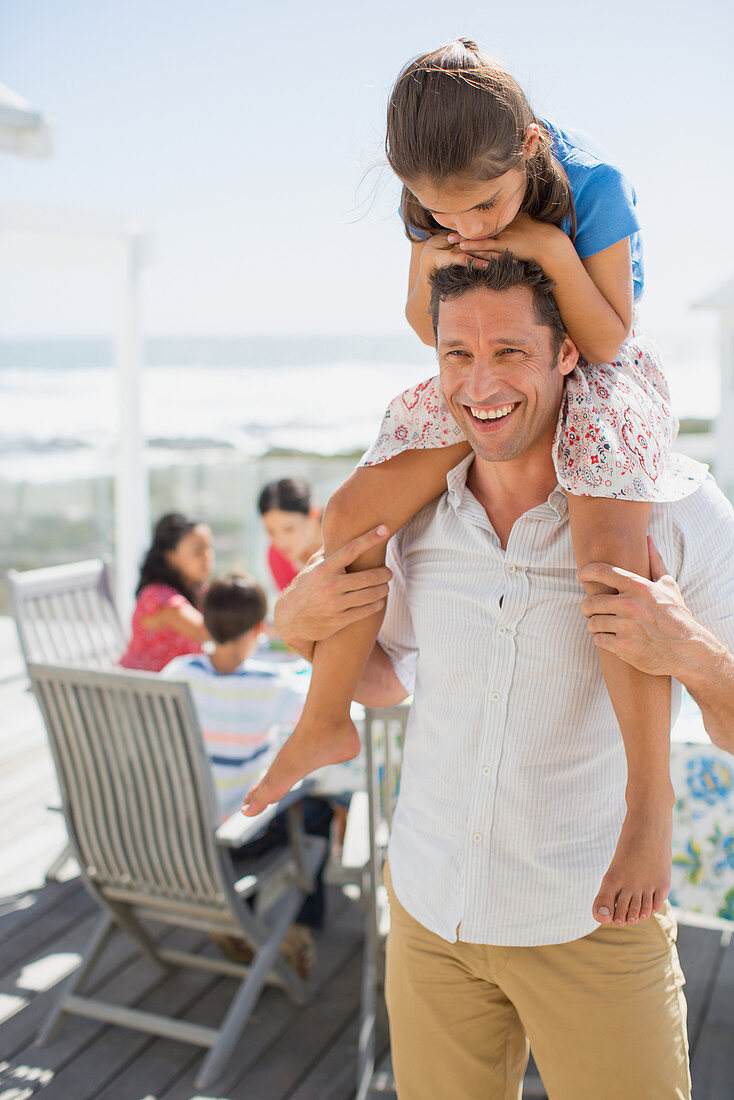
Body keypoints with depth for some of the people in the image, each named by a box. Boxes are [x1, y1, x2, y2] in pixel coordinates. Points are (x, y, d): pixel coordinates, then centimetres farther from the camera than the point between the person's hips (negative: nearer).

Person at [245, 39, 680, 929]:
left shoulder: (592, 185, -23)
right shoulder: (434, 202, -11)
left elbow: (609, 338, -19)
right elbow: (428, 330, -1)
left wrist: (549, 248, -32)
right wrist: (427, 264, -22)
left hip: (599, 380, -4)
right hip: (488, 383, 5)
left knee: (608, 547, -35)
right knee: (353, 511, -9)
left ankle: (651, 797, -24)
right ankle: (326, 722, 8)